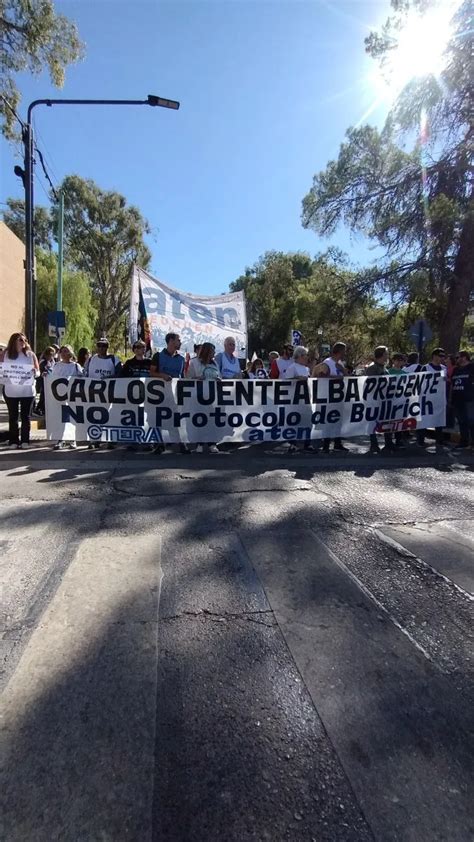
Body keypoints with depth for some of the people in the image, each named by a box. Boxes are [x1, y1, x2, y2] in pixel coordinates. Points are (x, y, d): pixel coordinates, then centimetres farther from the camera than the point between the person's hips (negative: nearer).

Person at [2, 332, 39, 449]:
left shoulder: (30, 354, 5)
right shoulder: (6, 354, 3)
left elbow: (38, 372, 7)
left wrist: (35, 372, -15)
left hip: (28, 391, 0)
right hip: (11, 391, 0)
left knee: (26, 417, 4)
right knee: (13, 417, 5)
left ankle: (25, 441, 10)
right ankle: (13, 441, 11)